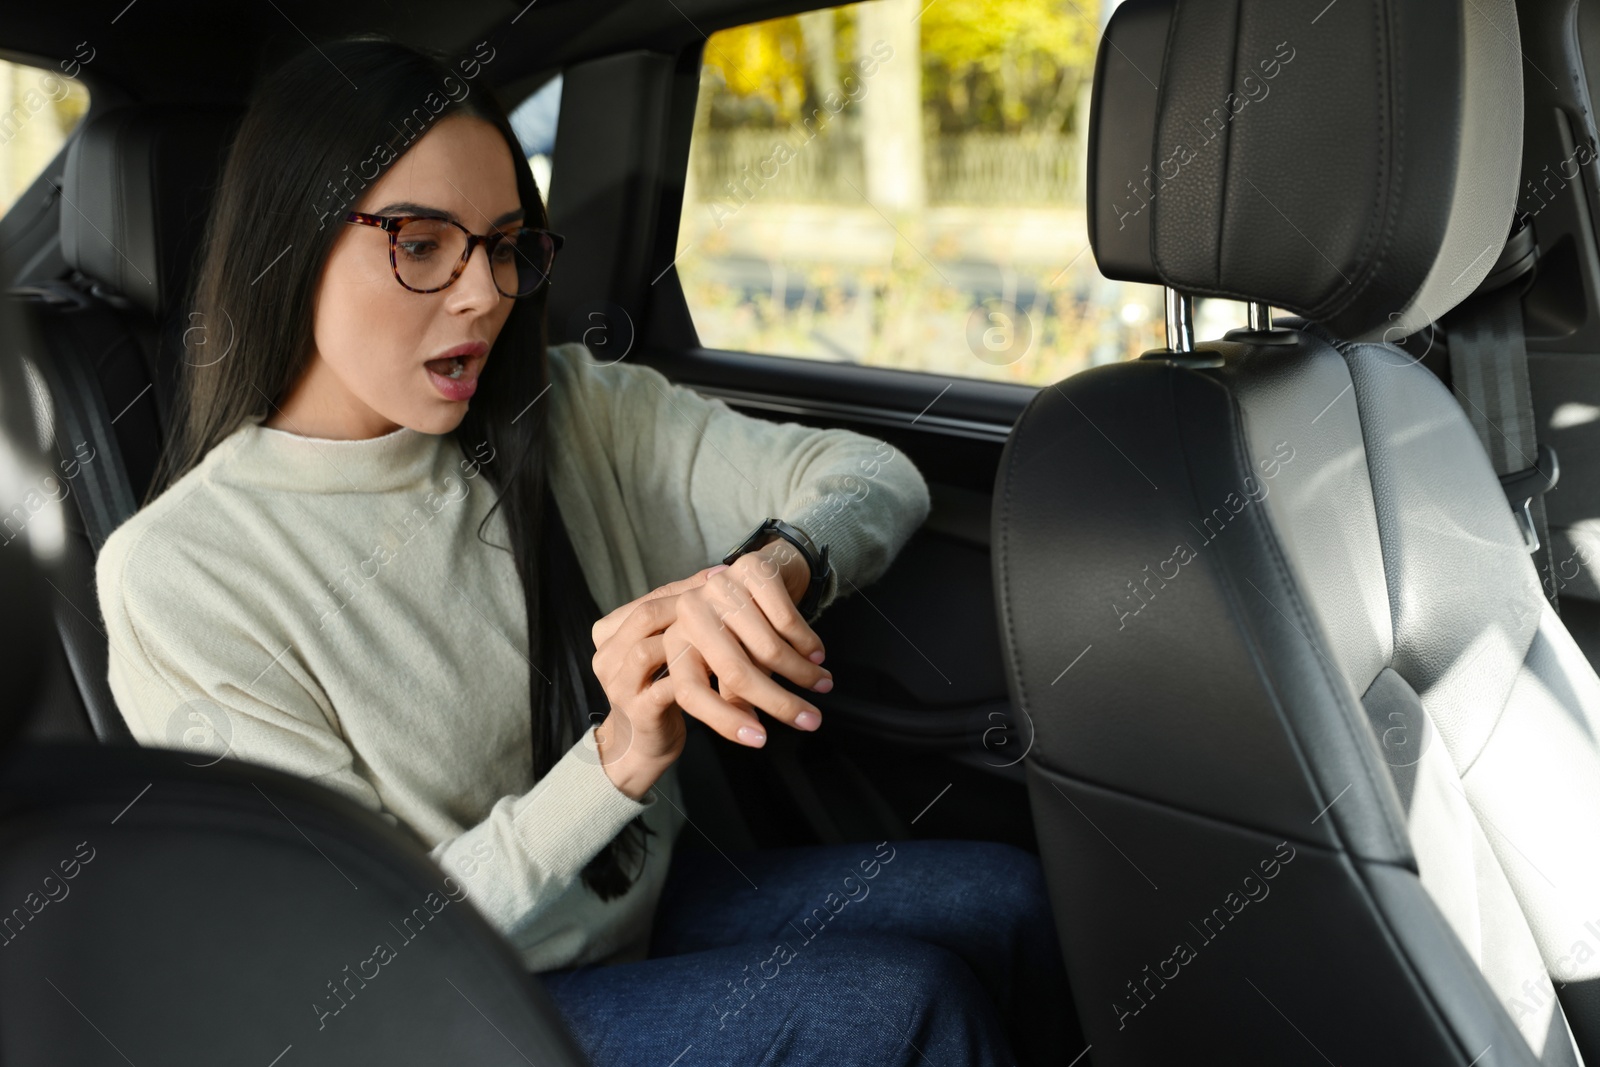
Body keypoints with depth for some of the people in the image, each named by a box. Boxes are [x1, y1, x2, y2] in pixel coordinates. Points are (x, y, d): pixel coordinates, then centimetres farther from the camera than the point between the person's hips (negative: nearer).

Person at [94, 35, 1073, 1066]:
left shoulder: (570, 419, -4)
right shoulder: (179, 575, -19)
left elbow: (874, 475, -9)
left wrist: (777, 569, -33)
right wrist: (616, 763, -32)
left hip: (645, 908, 5)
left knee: (1007, 896, -12)